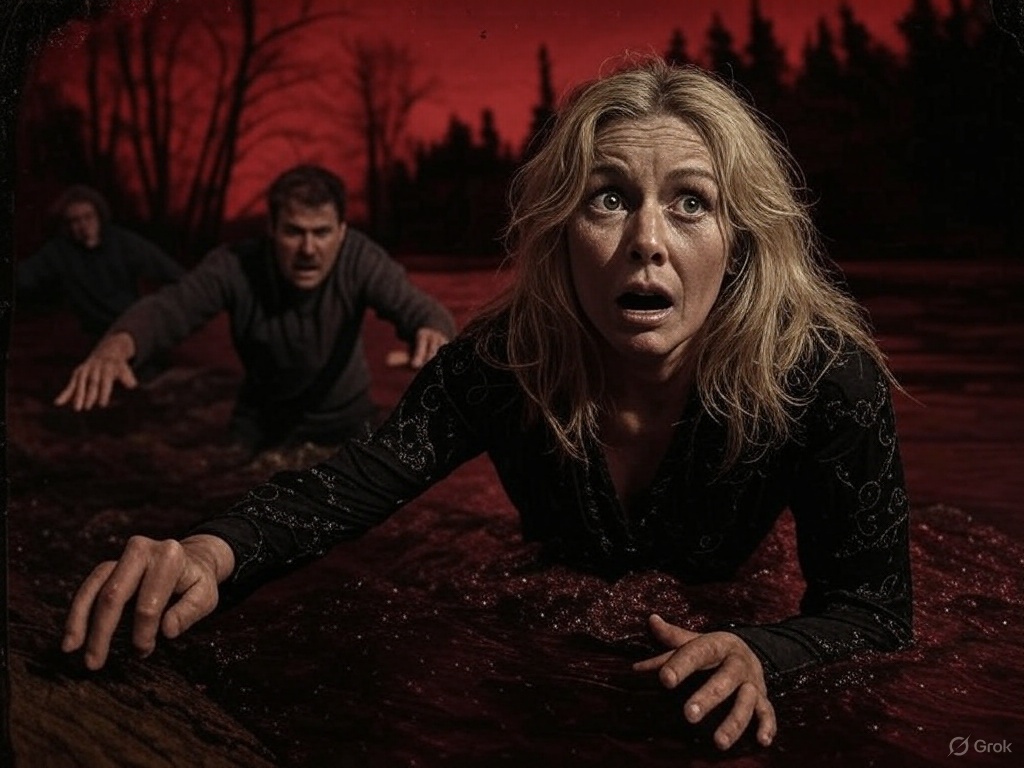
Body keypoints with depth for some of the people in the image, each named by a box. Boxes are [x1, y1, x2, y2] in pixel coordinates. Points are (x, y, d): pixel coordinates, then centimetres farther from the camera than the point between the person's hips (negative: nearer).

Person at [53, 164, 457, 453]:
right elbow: (165, 309, -39)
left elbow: (418, 308, -37)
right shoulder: (235, 266, -26)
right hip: (263, 421, 0)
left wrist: (433, 332, -65)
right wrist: (115, 346, -63)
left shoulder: (360, 258, -25)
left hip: (346, 417, 0)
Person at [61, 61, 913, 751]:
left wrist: (757, 656, -40)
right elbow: (353, 482, -17)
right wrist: (208, 554, -37)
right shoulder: (507, 356, -20)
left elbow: (873, 606, -19)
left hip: (706, 707, 0)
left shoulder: (823, 374, -25)